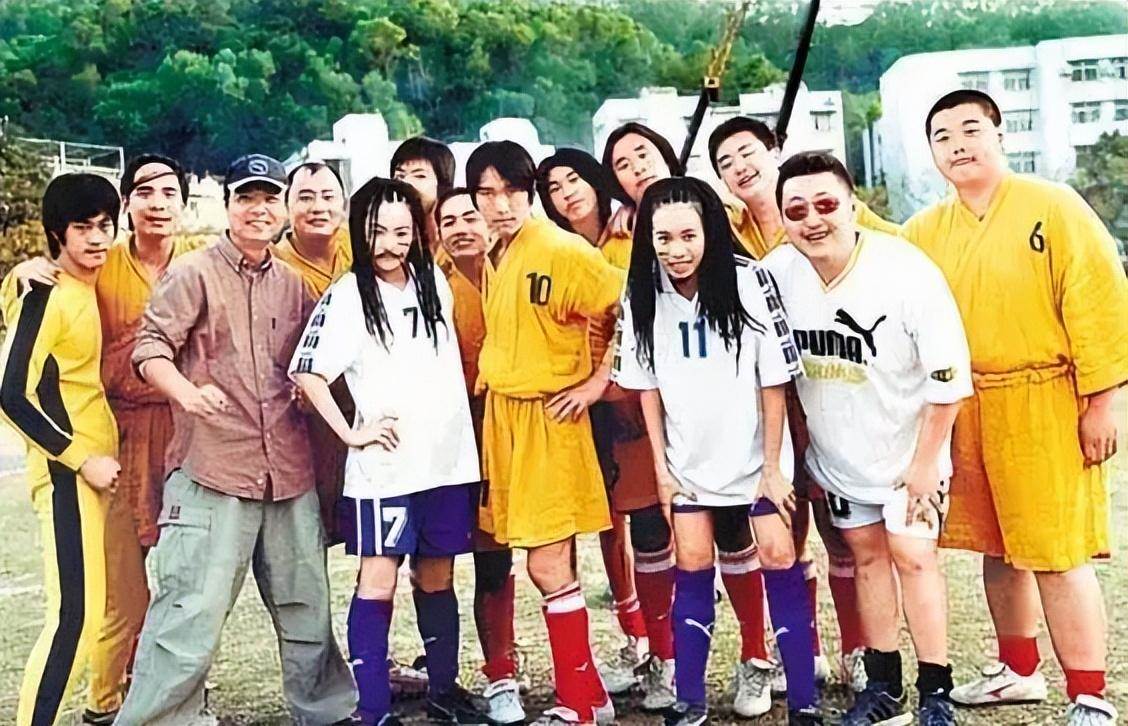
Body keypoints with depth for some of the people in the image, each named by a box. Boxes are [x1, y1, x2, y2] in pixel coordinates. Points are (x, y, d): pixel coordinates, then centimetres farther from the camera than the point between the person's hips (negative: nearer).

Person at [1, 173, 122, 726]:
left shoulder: (96, 289, 11)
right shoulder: (45, 297, -12)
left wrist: (105, 457, 11)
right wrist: (82, 459, -16)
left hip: (104, 463, 8)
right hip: (67, 471, -8)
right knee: (75, 612, -14)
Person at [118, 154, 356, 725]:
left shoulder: (293, 284, 15)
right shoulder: (195, 273, -1)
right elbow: (150, 345, -11)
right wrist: (188, 392, -28)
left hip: (289, 469, 5)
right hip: (213, 465, -5)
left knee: (306, 603, 15)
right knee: (193, 608, -7)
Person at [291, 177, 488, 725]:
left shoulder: (434, 282, 8)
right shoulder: (347, 296, -7)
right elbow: (306, 371, -10)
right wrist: (350, 433, -12)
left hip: (448, 459, 5)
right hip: (384, 467, -5)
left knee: (437, 578, 14)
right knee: (378, 581, -2)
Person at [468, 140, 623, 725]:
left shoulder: (561, 250, -13)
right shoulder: (495, 257, 10)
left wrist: (598, 383, -10)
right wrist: (488, 382, 12)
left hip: (549, 418, -7)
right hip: (501, 414, 7)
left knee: (548, 565, -5)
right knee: (554, 564, 12)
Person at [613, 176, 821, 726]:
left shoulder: (747, 281, -17)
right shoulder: (643, 294, -8)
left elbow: (773, 381, -11)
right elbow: (646, 384, 2)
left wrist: (773, 466, -10)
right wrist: (661, 463, 1)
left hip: (753, 453, -2)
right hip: (689, 458, 3)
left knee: (778, 561, -1)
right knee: (692, 568, 5)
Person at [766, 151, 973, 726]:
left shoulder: (906, 272, -25)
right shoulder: (775, 273, -14)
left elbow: (949, 378, -18)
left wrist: (926, 462, -14)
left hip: (908, 446, -4)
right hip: (836, 453, 4)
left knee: (911, 554, -4)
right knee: (866, 554, 12)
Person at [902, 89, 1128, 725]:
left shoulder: (1053, 207, -7)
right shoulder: (925, 231, 8)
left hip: (1047, 407, -5)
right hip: (965, 409, 5)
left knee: (1056, 554, -5)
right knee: (998, 548, 15)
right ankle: (1020, 671, 33)